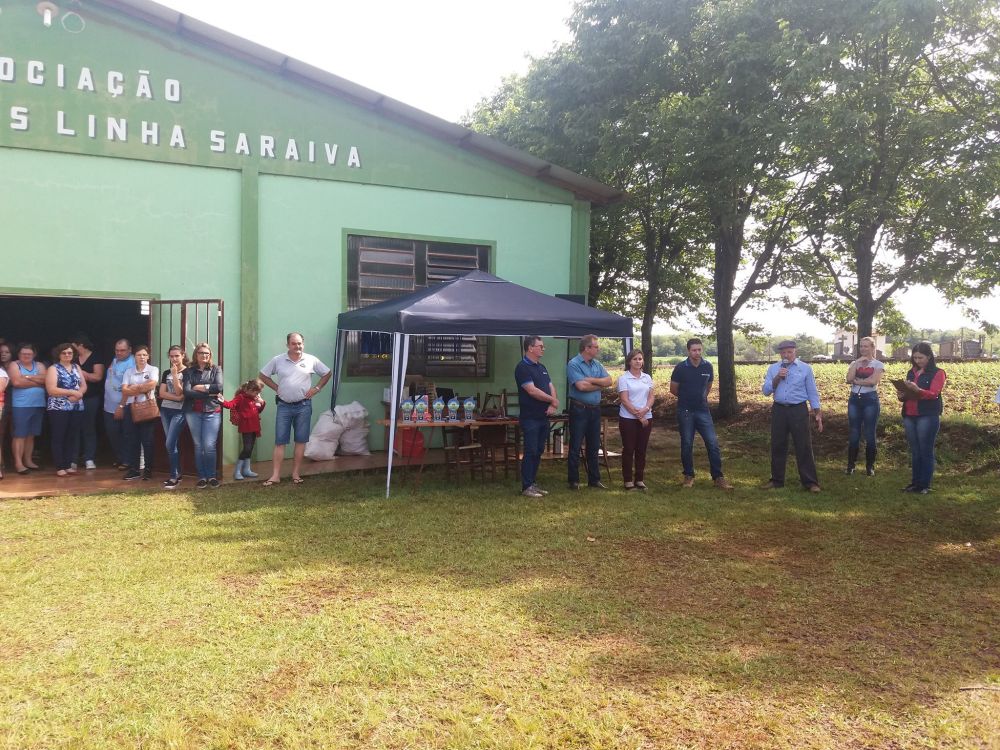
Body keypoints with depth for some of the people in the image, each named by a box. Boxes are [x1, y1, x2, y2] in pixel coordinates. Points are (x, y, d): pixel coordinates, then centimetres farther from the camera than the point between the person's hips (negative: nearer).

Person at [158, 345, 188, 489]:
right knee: (172, 444, 9)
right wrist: (177, 398, -13)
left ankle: (174, 477, -5)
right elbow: (162, 393, 2)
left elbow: (180, 392, -14)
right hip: (165, 410, 6)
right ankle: (176, 474, 17)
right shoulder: (166, 373, 11)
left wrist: (175, 374, -18)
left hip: (179, 412, -6)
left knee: (170, 444, -12)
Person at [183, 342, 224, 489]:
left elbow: (219, 387, -7)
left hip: (212, 412, -1)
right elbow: (187, 392, -6)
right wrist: (209, 393, -10)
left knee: (209, 446, -8)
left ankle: (212, 476, 5)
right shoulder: (189, 372, 8)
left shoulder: (216, 369, 8)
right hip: (193, 412, 1)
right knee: (198, 446, 4)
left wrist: (200, 387, -5)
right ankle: (202, 477, 10)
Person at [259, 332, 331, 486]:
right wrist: (277, 388, 1)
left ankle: (296, 474, 14)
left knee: (300, 441, 5)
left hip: (303, 406, 0)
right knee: (280, 442, 0)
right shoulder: (277, 360, -2)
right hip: (284, 406, 0)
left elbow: (327, 373, 10)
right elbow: (263, 375, 10)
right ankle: (275, 475, 3)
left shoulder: (311, 360, -1)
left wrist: (317, 388, 1)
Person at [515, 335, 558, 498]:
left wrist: (553, 405, -7)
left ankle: (533, 483, 19)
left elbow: (551, 387, 13)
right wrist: (553, 400, -8)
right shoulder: (522, 367, -12)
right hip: (530, 418, -8)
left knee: (538, 451, 11)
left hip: (543, 417, 8)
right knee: (530, 452, -5)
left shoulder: (541, 367, 16)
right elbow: (532, 390, -19)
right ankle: (526, 487, 1)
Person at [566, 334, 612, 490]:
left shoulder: (597, 364, 11)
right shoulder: (573, 364, -11)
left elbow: (609, 381, 0)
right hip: (579, 410, -7)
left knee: (594, 446, 12)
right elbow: (581, 386, -22)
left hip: (595, 409, 7)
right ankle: (574, 481, 9)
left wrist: (592, 380, -14)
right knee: (575, 446, 1)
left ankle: (594, 479, 20)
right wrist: (599, 384, -7)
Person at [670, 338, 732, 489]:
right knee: (686, 445, 5)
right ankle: (689, 476, 18)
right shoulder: (681, 368, -8)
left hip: (703, 410, 2)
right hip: (685, 411, -2)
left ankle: (718, 477, 2)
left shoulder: (708, 366, 0)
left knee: (713, 443, -4)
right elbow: (673, 389, 4)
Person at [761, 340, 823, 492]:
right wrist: (777, 378, -15)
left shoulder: (805, 368, 1)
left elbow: (812, 392, 1)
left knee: (803, 446, -3)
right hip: (779, 410, 3)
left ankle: (810, 482, 4)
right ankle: (777, 480, 20)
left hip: (798, 410, -3)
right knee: (777, 446, 8)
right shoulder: (773, 368, 7)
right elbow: (766, 391, -1)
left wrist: (818, 414, -3)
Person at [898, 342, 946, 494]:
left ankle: (925, 485, 0)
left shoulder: (937, 373, -1)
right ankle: (915, 482, 12)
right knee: (914, 451, 8)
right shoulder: (911, 372, 16)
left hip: (928, 417, -5)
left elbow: (933, 394, -15)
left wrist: (917, 390, -32)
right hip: (909, 416, 5)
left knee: (926, 451, -3)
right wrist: (902, 395, -2)